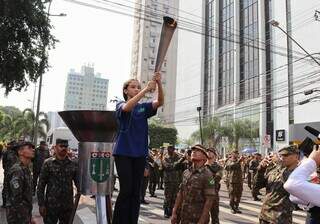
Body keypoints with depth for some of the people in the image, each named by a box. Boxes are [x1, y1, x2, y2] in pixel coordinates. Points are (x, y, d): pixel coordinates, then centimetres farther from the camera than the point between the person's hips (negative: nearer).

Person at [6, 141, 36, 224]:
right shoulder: (17, 170, -21)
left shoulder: (26, 169, 8)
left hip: (26, 213, 9)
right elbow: (16, 199, -23)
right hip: (17, 215, -9)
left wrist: (30, 217, 16)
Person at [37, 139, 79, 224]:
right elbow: (41, 186, -3)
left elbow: (78, 182, 5)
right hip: (51, 205, -2)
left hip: (68, 206, 2)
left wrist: (81, 190, -15)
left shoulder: (73, 164, 2)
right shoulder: (48, 163, -4)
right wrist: (41, 204, -6)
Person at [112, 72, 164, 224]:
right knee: (126, 190, -8)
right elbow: (127, 107, -23)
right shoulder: (121, 105, 2)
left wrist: (159, 84, -22)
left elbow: (160, 102, -5)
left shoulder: (144, 107, 12)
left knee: (136, 192, 6)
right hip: (123, 152, -4)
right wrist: (146, 89, -31)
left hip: (140, 153, 4)